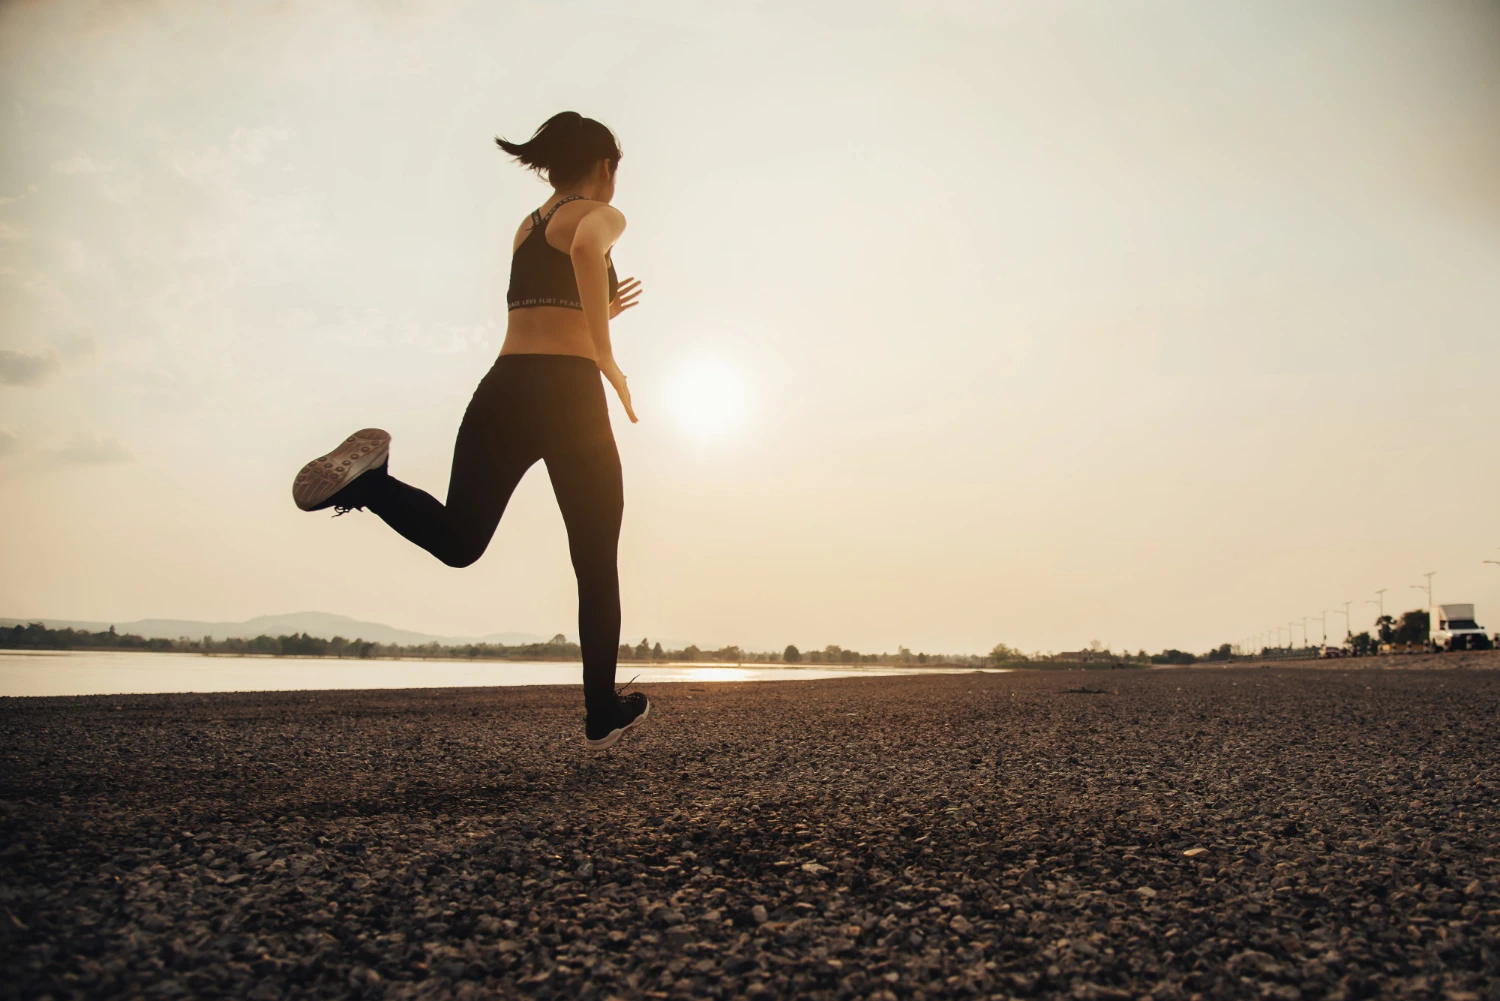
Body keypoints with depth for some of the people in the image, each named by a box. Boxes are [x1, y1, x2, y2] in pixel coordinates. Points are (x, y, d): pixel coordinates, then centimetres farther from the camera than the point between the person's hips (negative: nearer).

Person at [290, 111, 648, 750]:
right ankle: (602, 715, 19)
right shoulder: (601, 216, 2)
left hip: (503, 390, 5)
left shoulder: (525, 228, 24)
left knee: (456, 539, 11)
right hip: (568, 396, -5)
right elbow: (586, 248, -25)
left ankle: (365, 481, -19)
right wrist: (608, 359, -20)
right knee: (596, 568, 10)